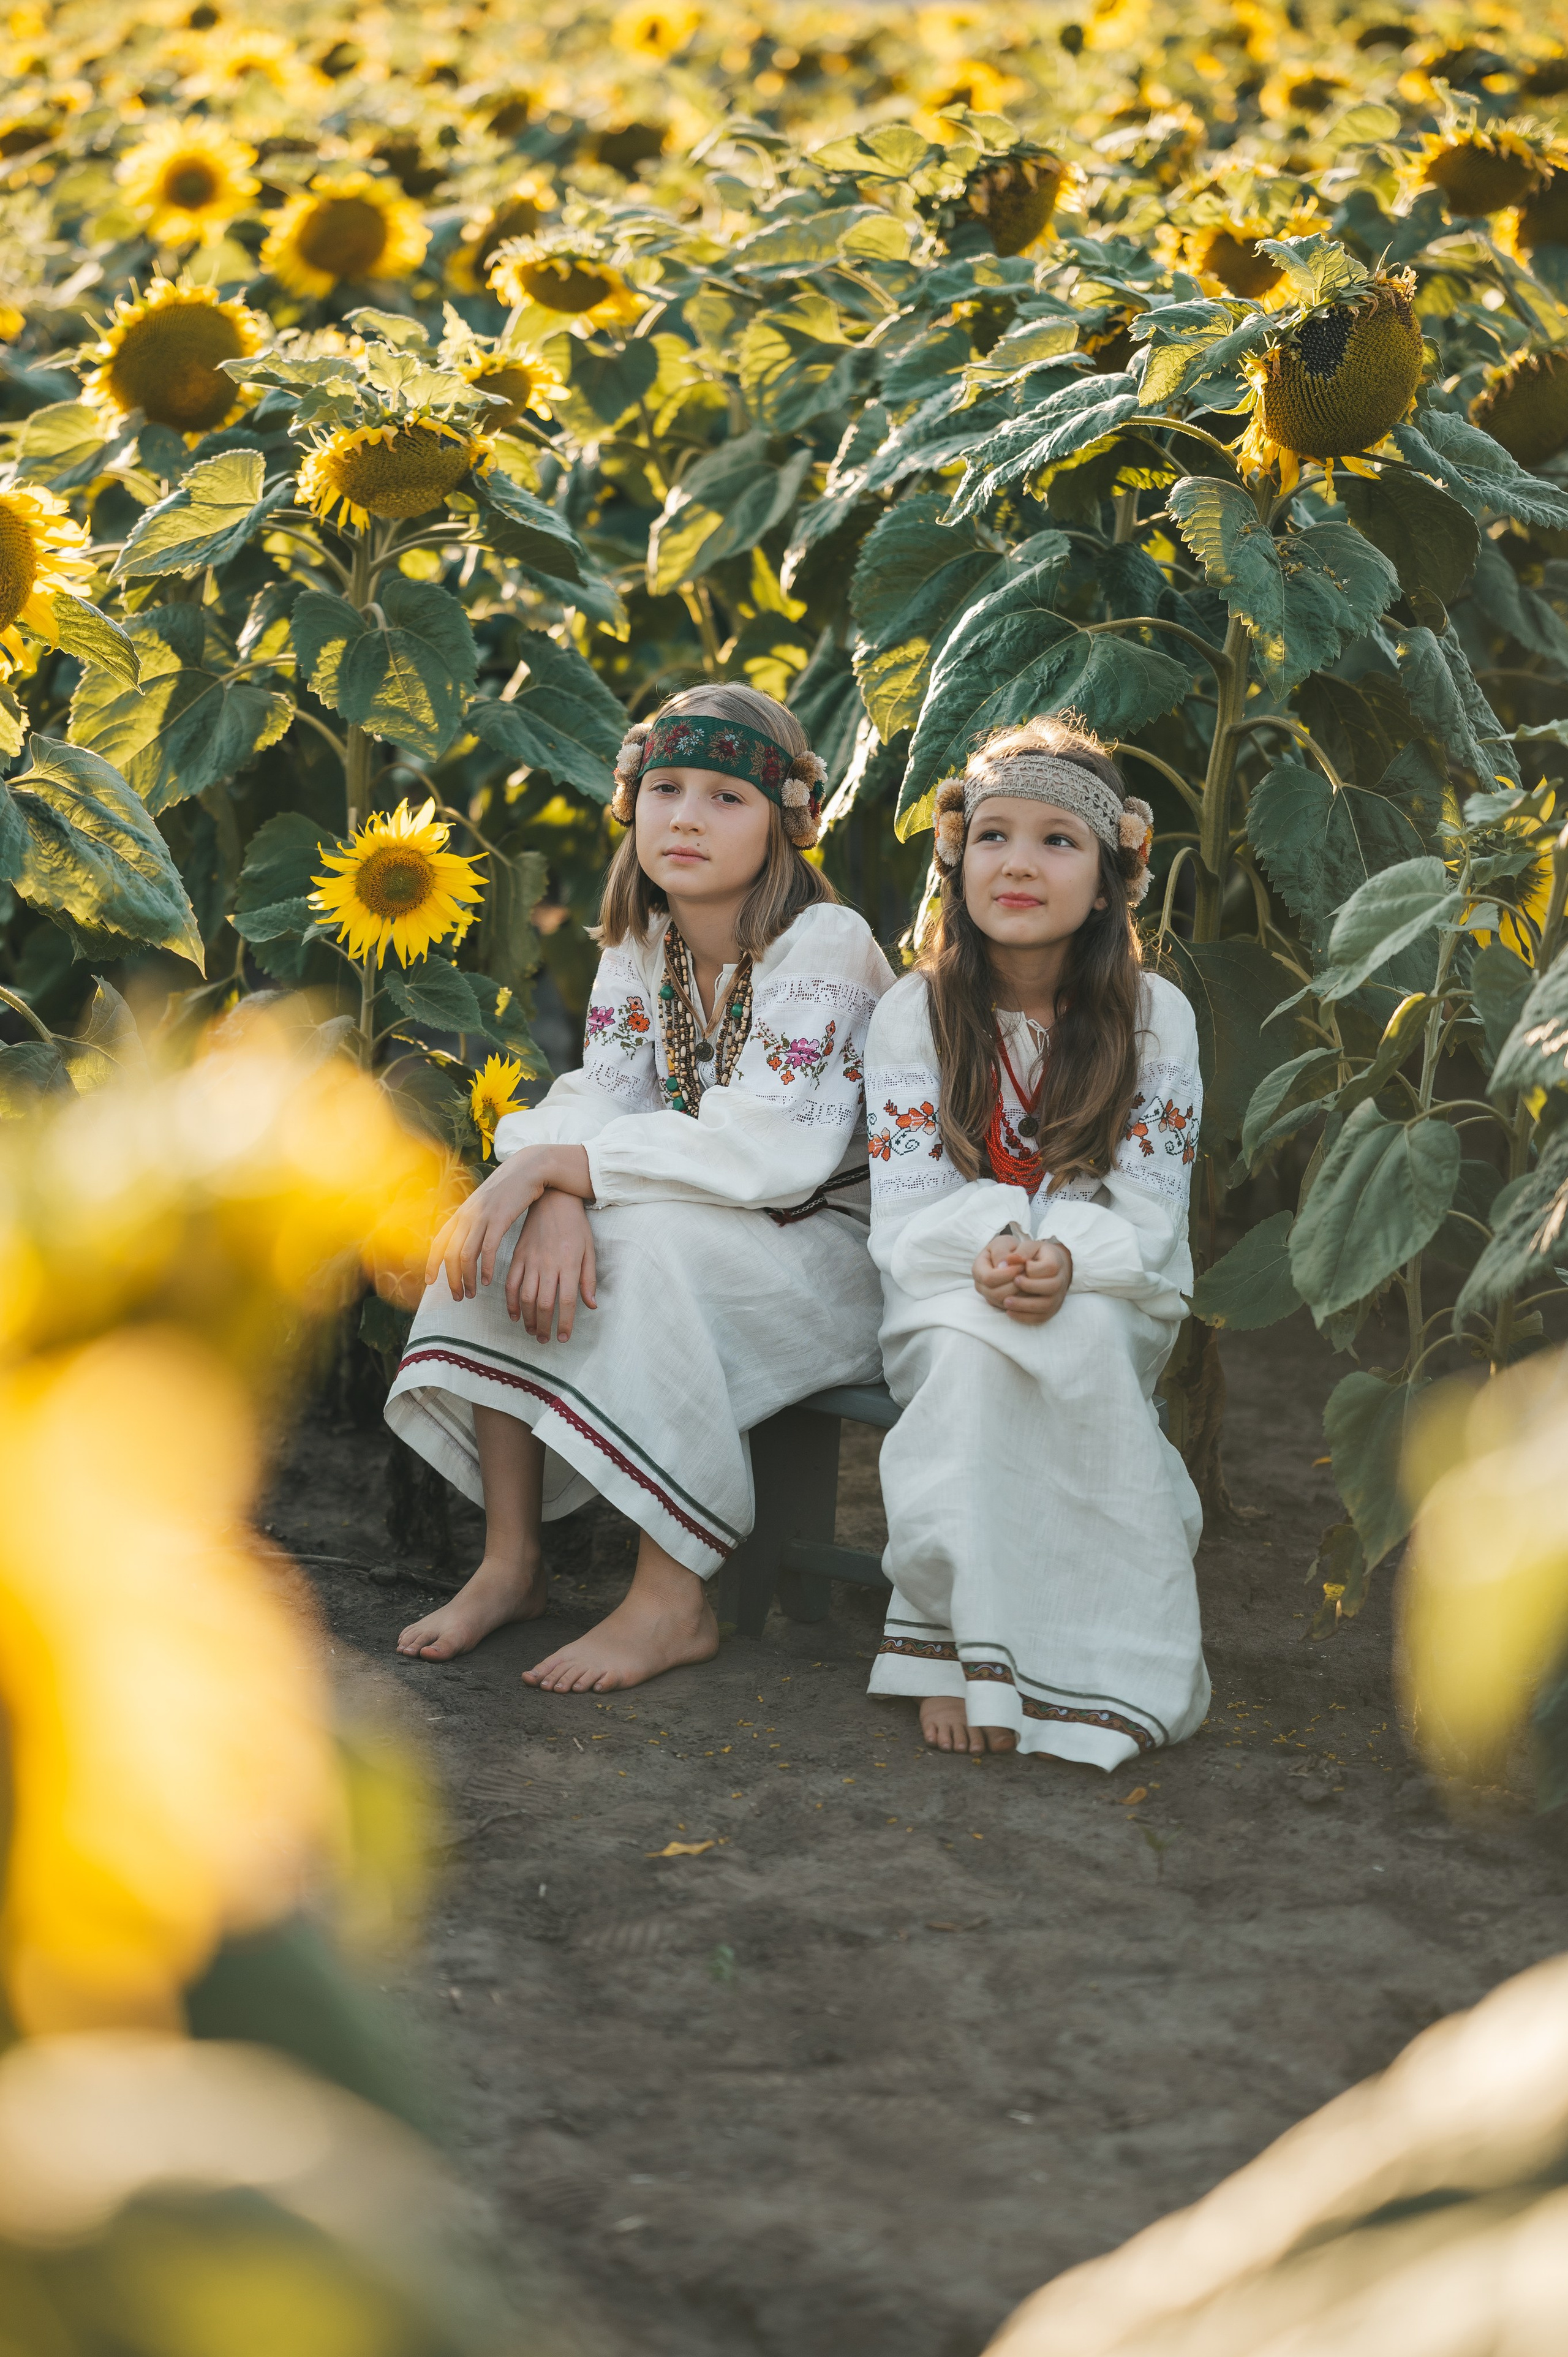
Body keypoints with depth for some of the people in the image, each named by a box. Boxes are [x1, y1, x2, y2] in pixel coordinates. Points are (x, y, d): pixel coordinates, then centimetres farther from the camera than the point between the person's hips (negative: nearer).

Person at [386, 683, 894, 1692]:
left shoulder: (824, 946, -18)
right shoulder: (641, 944, 5)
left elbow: (765, 1152, -28)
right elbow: (598, 1100, -5)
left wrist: (549, 1163, -29)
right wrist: (557, 1195, -30)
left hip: (834, 1252, -7)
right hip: (693, 1241, 7)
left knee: (653, 1237, -33)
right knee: (510, 1223, -15)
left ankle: (675, 1603, -27)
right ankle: (512, 1561, -10)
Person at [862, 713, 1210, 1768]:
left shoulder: (1156, 1017, 2)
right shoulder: (915, 1011, 4)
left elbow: (1148, 1207, -5)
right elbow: (907, 1207, -4)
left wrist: (1067, 1258, -28)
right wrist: (987, 1249, -27)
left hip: (1109, 1296, 0)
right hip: (951, 1293, 0)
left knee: (1071, 1343, -36)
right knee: (970, 1357, -36)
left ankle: (1099, 1652, -31)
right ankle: (965, 1644, -33)